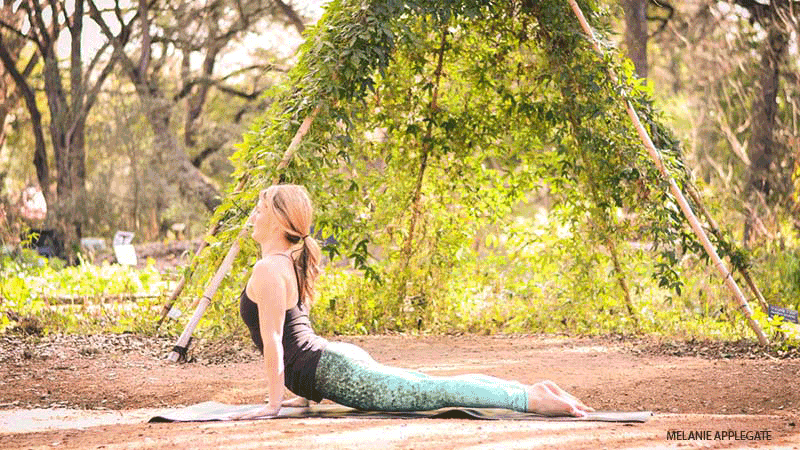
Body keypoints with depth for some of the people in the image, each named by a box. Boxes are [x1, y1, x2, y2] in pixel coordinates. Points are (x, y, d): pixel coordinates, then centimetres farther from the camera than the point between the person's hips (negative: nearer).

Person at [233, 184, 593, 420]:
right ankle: (534, 390, 7)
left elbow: (272, 340, -17)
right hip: (337, 358, 10)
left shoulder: (268, 270, -12)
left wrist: (274, 403, -15)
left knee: (433, 392, -13)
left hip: (334, 372, -10)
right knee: (430, 387, 10)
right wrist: (308, 392, 31)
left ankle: (535, 399, -18)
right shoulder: (289, 263, 20)